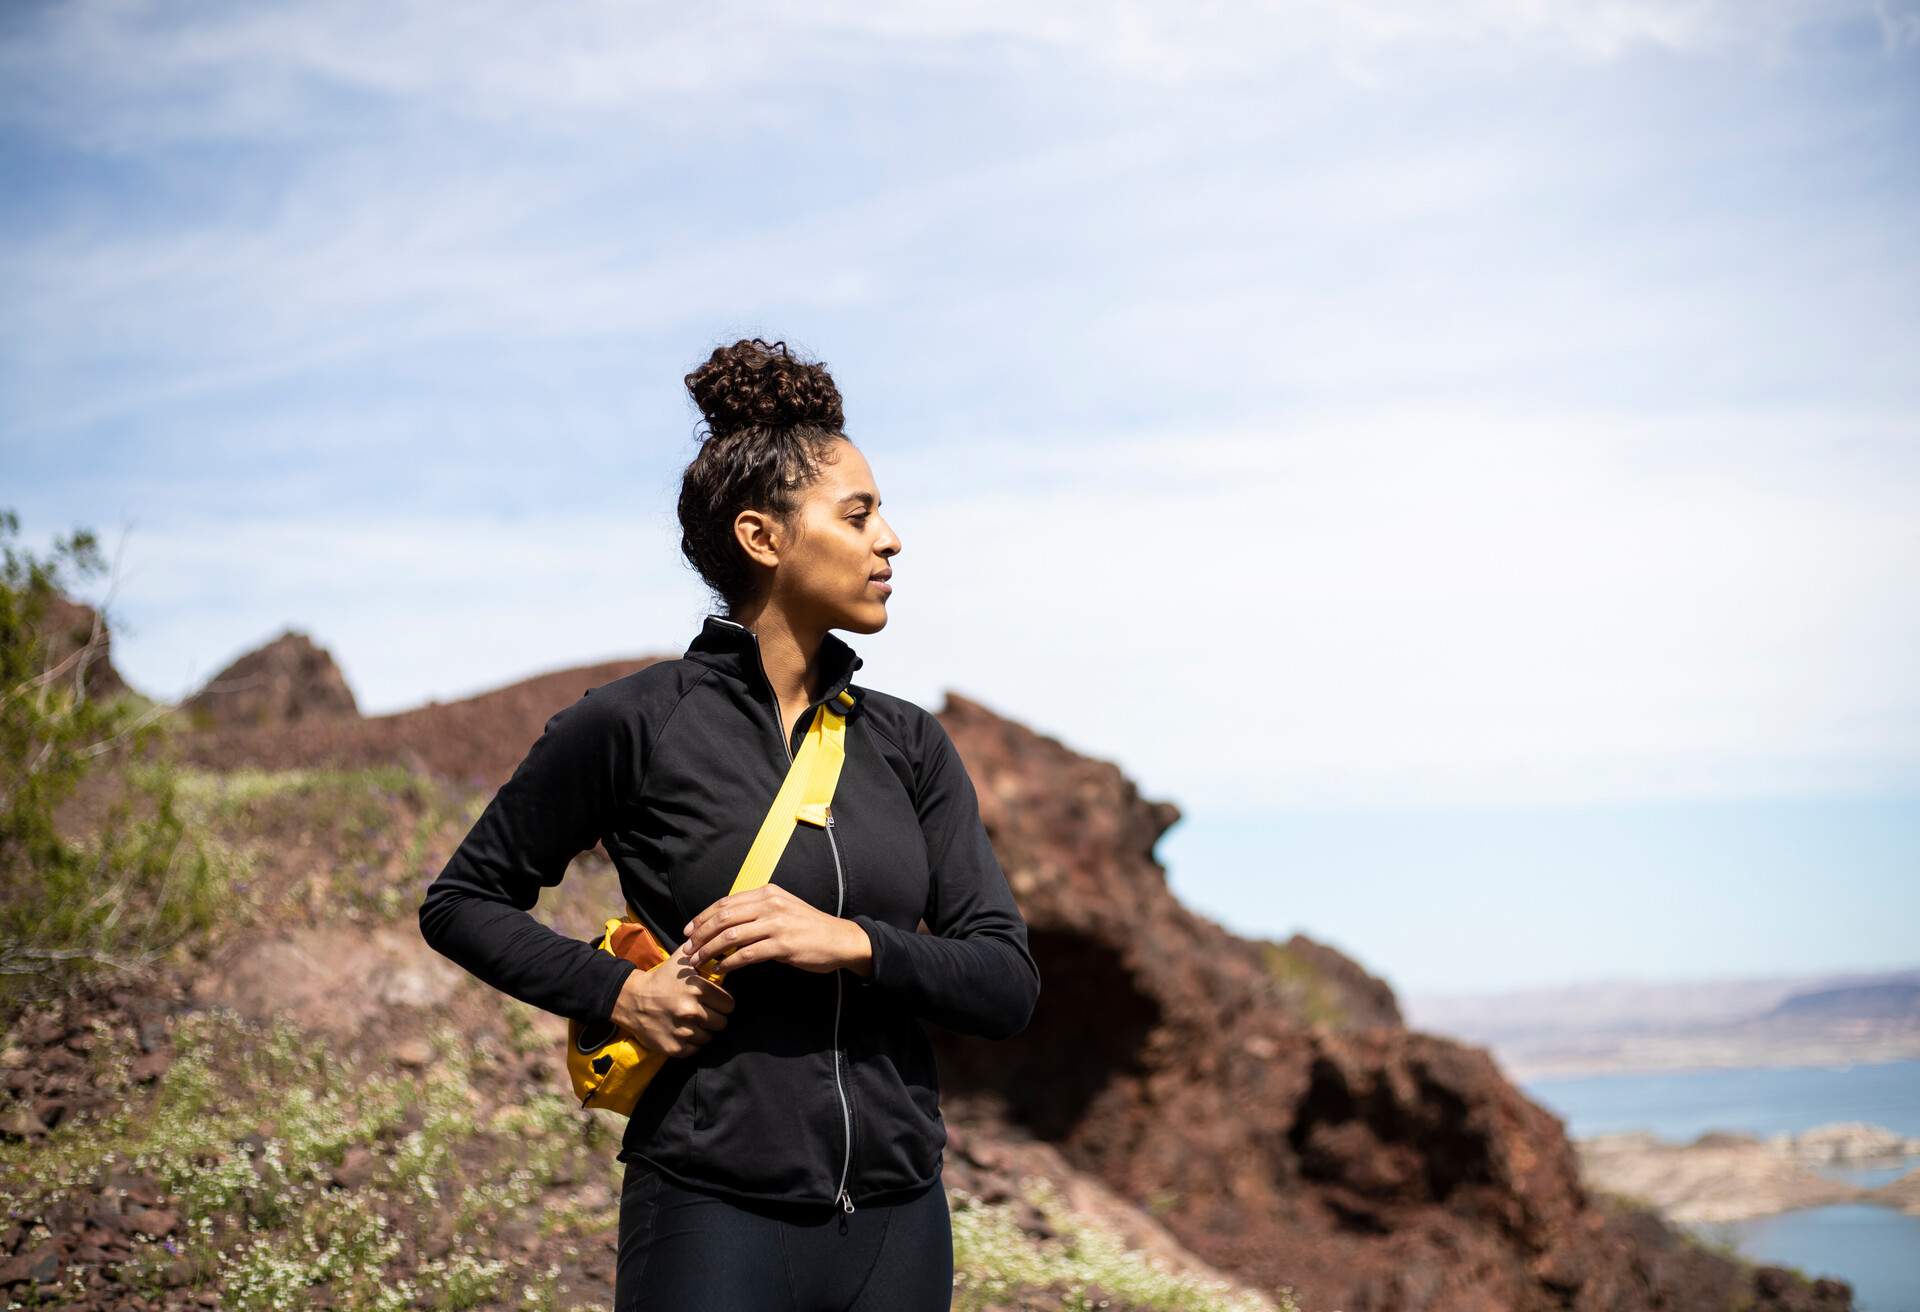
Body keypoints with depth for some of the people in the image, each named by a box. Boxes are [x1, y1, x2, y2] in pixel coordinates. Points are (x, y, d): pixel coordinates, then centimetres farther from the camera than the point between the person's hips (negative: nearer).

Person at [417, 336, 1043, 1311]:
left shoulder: (908, 745, 7)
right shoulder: (635, 724, -4)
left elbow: (1008, 985, 2)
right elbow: (461, 903, 5)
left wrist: (852, 941, -14)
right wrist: (618, 990, -10)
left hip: (899, 1222, 4)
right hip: (716, 1221, -4)